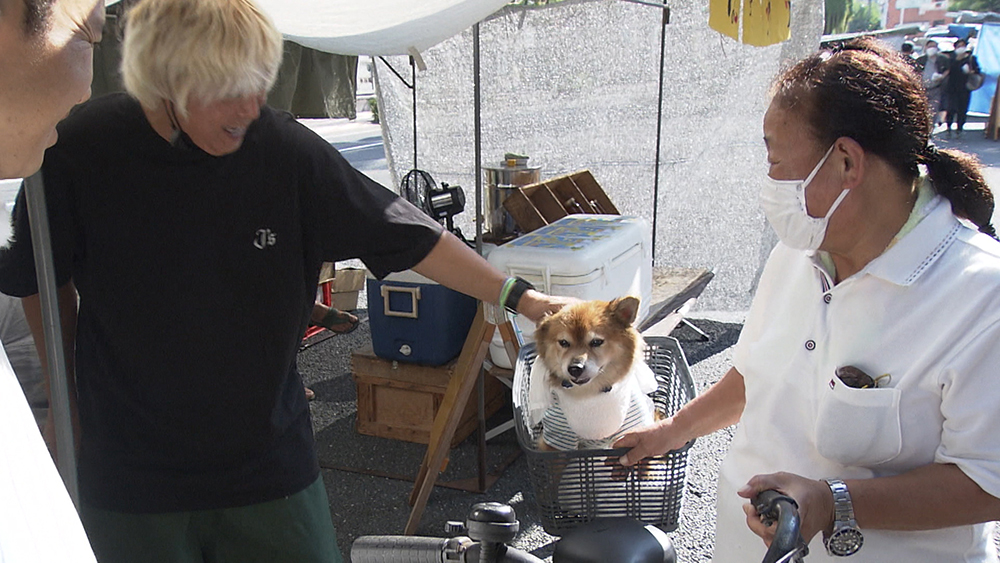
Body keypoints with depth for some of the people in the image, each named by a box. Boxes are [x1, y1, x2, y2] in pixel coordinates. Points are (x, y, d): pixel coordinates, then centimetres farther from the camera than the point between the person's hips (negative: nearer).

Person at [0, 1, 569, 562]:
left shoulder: (285, 149, -14)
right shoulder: (80, 151, -13)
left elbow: (413, 237, -8)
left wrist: (518, 295, -8)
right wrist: (66, 389, 9)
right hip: (131, 475, 0)